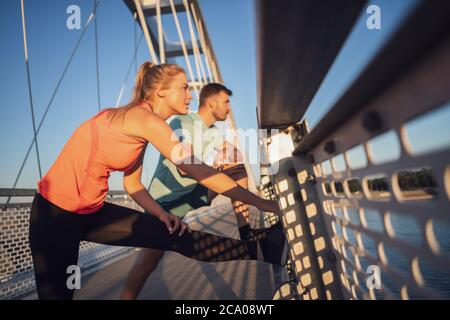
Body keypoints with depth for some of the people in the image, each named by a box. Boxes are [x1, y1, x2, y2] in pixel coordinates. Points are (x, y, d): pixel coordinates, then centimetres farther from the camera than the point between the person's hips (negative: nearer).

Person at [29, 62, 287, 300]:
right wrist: (264, 204, -21)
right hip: (56, 211, -7)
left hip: (91, 211, 7)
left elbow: (132, 184, 7)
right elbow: (198, 171, -26)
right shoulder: (144, 119, -22)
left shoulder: (141, 125, 5)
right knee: (56, 292, 8)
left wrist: (162, 215, -9)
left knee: (177, 235, -3)